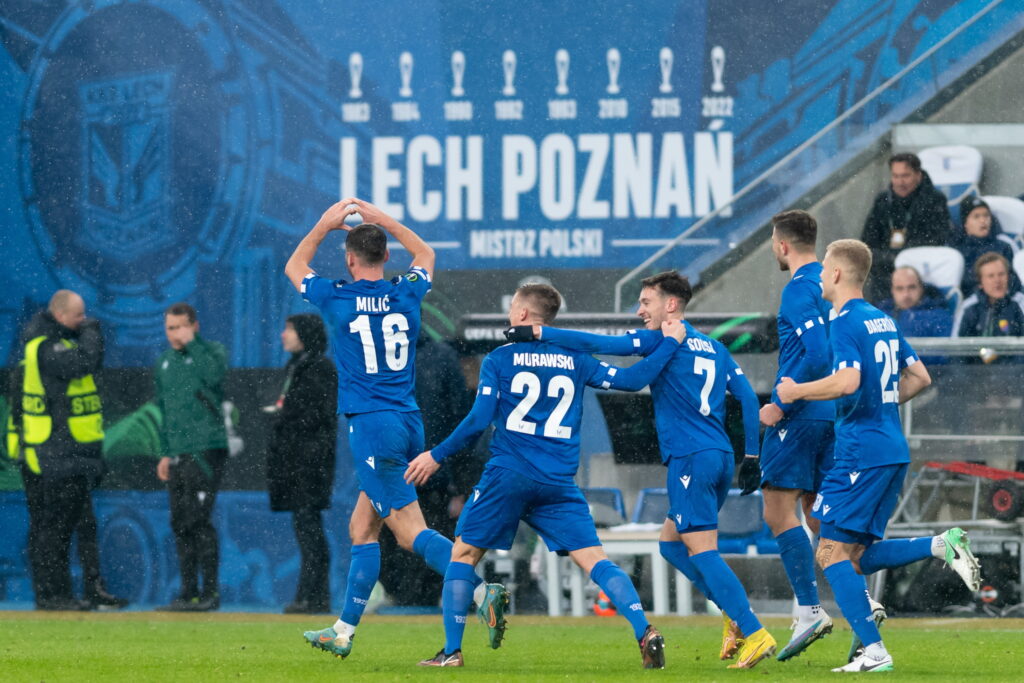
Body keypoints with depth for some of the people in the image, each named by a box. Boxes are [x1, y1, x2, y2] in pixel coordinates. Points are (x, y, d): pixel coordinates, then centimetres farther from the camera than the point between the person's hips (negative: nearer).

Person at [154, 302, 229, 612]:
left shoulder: (211, 352, -1)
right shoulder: (164, 362, 18)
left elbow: (214, 374, -25)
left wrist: (192, 342, -15)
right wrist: (165, 453, 20)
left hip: (206, 450, -7)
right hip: (178, 455, 7)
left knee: (198, 521, -12)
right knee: (180, 524, 7)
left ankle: (210, 592, -9)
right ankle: (189, 592, 12)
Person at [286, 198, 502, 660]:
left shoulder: (338, 299, -5)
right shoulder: (406, 294, 5)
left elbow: (294, 267, 16)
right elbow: (425, 254, 30)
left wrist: (324, 225, 23)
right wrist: (381, 220, 29)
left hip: (371, 426, -6)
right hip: (409, 423, 6)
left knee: (410, 531, -11)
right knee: (361, 527, 15)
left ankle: (484, 592, -29)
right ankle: (344, 631, 18)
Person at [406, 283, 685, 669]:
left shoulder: (500, 359, 3)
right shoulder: (574, 360, 10)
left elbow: (478, 421, -4)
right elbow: (630, 380, 6)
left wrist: (437, 456, 7)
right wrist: (669, 344, 17)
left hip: (507, 477, -2)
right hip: (559, 484, 2)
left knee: (463, 553, 12)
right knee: (593, 559, -2)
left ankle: (452, 650, 6)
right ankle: (644, 633, -20)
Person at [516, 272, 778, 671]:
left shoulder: (665, 339, -3)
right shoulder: (712, 348, 19)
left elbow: (599, 345, -9)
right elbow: (746, 396, 15)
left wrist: (540, 334, -5)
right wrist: (752, 455, 15)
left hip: (691, 458, -8)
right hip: (720, 458, 8)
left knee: (701, 550, -10)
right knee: (671, 543, 18)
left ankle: (754, 634, -19)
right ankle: (736, 615, 8)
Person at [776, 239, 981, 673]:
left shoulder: (845, 323, -11)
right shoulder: (883, 321, 17)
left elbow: (848, 380, -26)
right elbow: (919, 378, 21)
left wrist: (796, 392, -12)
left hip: (861, 452, -9)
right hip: (893, 450, 9)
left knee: (833, 553, -6)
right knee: (856, 556, 13)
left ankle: (874, 652, -12)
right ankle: (942, 546, -3)